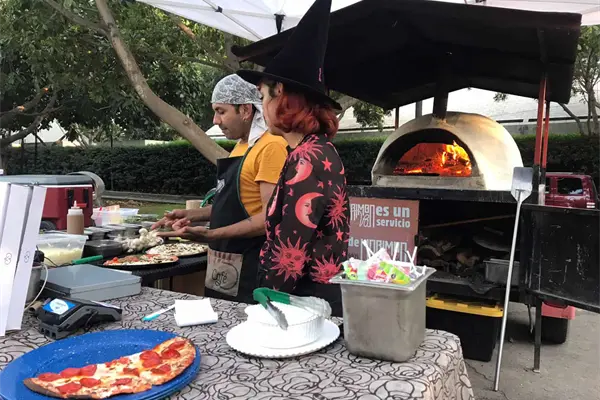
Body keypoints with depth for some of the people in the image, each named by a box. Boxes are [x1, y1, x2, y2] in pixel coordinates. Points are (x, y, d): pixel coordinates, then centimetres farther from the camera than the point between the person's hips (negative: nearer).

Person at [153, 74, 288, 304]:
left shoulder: (271, 146, -18)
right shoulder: (241, 146, 12)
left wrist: (211, 235, -24)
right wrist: (192, 215, 11)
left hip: (250, 269, -9)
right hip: (224, 264, 9)